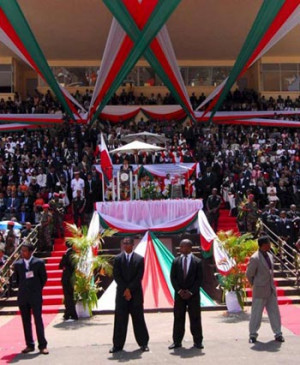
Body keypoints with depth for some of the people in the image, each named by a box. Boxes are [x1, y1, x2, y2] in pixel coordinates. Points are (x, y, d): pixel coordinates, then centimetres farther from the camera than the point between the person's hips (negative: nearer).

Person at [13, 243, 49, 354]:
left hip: (35, 296, -3)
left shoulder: (39, 262, -3)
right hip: (22, 297, 3)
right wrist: (21, 288, 7)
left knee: (38, 320, -2)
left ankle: (42, 345, 3)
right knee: (26, 321, 7)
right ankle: (29, 345, 16)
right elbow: (15, 279, 14)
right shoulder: (17, 264, 6)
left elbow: (44, 278, 4)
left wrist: (38, 289, 3)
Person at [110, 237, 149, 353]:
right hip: (121, 293, 1)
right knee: (120, 319, 2)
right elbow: (116, 276, -2)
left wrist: (129, 289, -13)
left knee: (138, 318, 4)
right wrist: (125, 290, -11)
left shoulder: (139, 259, 1)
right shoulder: (118, 259, 4)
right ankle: (117, 344, 8)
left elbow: (139, 277, -5)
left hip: (136, 293, -1)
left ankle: (143, 343, 12)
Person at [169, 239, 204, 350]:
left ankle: (198, 341, 11)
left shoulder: (197, 261, -1)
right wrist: (179, 290, -8)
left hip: (193, 294, -2)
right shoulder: (176, 261, 5)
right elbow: (173, 277, 4)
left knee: (195, 318, 2)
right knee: (178, 318, 4)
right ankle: (177, 341, 11)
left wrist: (191, 291, -11)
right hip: (179, 294, 2)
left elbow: (199, 279, -3)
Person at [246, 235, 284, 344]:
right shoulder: (255, 258, -18)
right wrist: (255, 285, 4)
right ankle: (253, 335, 14)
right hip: (260, 290, -7)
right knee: (256, 313, 2)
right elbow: (249, 274, -9)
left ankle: (278, 334, 19)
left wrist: (272, 285, 12)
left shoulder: (269, 256, 7)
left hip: (271, 289, 7)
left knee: (274, 312, 10)